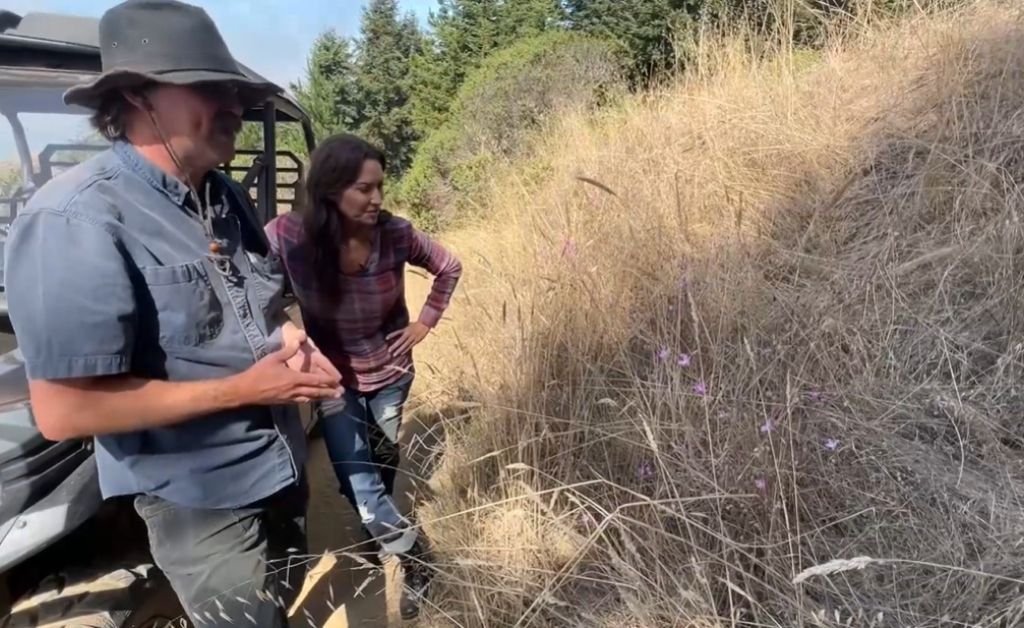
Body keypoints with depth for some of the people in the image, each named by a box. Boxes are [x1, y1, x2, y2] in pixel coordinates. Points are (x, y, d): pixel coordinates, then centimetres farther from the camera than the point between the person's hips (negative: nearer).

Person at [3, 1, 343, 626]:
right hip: (203, 500, -7)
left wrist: (293, 342, -9)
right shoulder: (77, 221, -25)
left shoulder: (229, 198, 1)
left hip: (282, 467, 8)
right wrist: (242, 388, -25)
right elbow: (63, 411, -27)